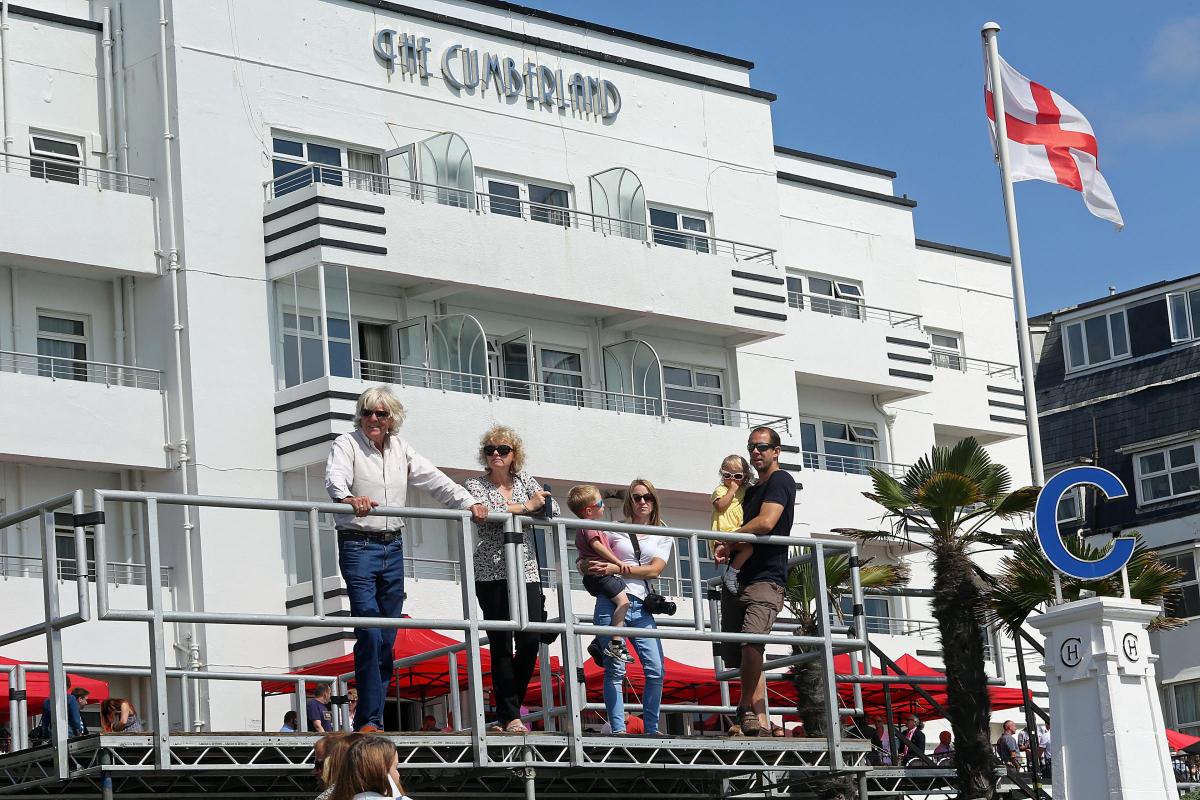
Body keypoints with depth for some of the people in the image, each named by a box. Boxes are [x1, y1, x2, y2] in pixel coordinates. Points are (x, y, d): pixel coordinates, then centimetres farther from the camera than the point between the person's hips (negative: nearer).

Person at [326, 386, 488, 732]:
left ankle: (371, 719, 8)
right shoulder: (347, 444, -2)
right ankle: (369, 720, -14)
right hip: (358, 545, -6)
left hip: (393, 547, 6)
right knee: (369, 633, -16)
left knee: (388, 638, 4)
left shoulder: (400, 448, 14)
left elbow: (433, 479, 9)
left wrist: (468, 503, -5)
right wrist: (348, 498, -43)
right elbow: (335, 477, -21)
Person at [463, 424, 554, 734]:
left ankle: (508, 709, 9)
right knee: (501, 644, -5)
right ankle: (510, 717, -3)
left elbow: (552, 509, 6)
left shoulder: (523, 479, 16)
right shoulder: (476, 485, 3)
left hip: (526, 572, 4)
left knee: (531, 641, -5)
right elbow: (483, 512, -18)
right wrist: (526, 506, -12)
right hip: (492, 574, -4)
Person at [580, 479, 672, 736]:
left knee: (656, 670, -7)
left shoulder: (663, 536, 16)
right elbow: (582, 561, 13)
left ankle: (651, 729, 1)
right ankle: (618, 729, -9)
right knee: (615, 669, -9)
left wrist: (617, 569, -13)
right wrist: (588, 566, -12)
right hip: (611, 601, -2)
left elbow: (654, 570, -1)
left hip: (641, 608, 2)